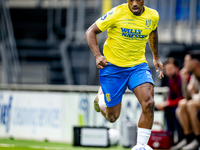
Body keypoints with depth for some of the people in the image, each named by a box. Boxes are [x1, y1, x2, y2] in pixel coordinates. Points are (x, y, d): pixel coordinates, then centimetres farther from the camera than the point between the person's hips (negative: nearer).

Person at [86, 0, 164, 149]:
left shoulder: (153, 16, -3)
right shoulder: (117, 13, -15)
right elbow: (91, 31, -7)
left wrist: (156, 57, 26)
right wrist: (97, 55, -19)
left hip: (138, 65, 3)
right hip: (112, 66, -2)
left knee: (149, 103, -24)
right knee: (112, 117, 4)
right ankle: (102, 96, 39)